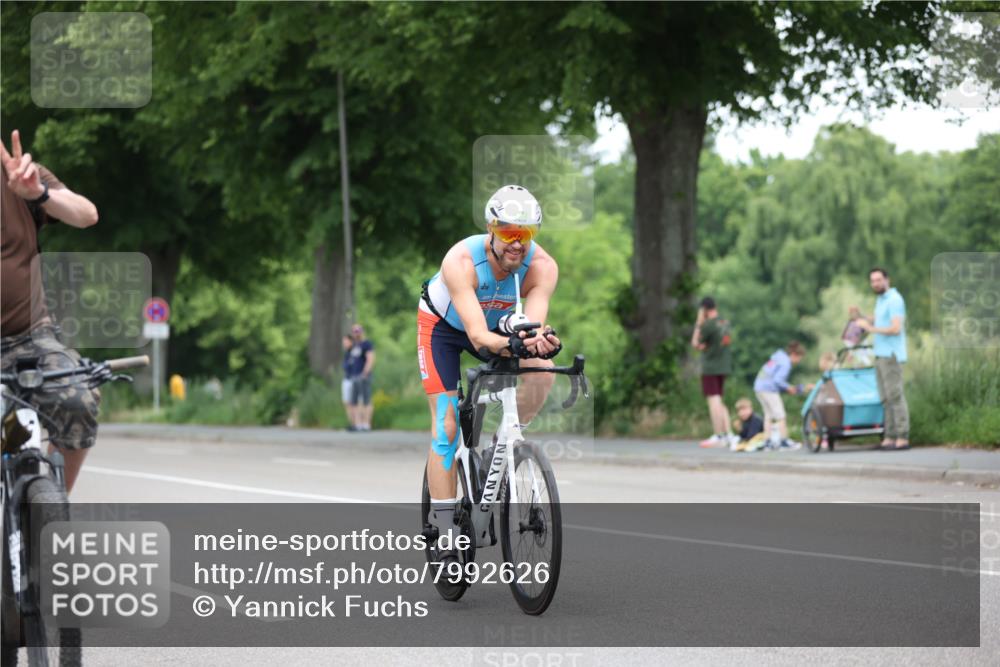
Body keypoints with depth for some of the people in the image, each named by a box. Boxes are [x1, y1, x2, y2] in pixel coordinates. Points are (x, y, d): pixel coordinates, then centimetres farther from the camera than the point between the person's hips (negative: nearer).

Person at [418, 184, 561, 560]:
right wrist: (515, 344, -66)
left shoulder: (542, 266, -30)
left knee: (542, 371, -26)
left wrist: (539, 342, -66)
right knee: (447, 426, -12)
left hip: (497, 323, 3)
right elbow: (478, 335, -46)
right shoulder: (461, 261, -39)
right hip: (443, 325, -3)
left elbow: (533, 323, -42)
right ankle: (444, 535, -7)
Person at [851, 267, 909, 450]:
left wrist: (871, 328, -14)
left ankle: (902, 438, -10)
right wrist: (859, 317, 6)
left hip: (891, 355, -9)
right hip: (880, 354, 9)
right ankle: (890, 438, 7)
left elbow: (896, 329, -18)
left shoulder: (894, 300, -11)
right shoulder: (880, 300, 19)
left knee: (895, 396, -10)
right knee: (886, 398, 7)